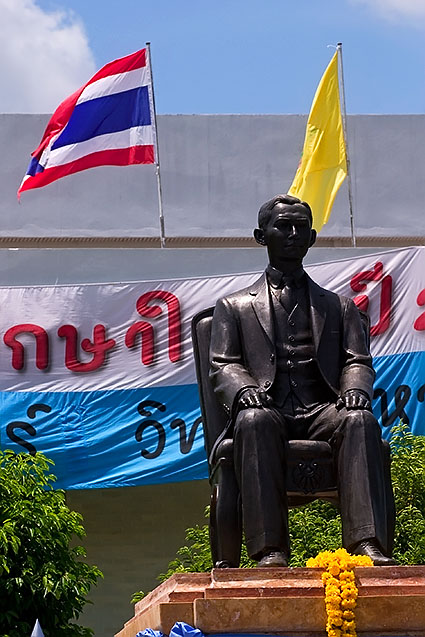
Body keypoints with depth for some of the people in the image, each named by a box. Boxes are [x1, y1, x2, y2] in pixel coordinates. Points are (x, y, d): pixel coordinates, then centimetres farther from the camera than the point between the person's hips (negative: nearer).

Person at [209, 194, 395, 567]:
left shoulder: (339, 306, 27)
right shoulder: (234, 307, 22)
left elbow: (358, 361, 15)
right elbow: (222, 365, 10)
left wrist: (355, 389, -10)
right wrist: (243, 388, -15)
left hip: (322, 410, 1)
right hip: (268, 409, -1)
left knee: (361, 420, -34)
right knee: (254, 420, -38)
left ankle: (368, 543, -44)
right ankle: (270, 550, -42)